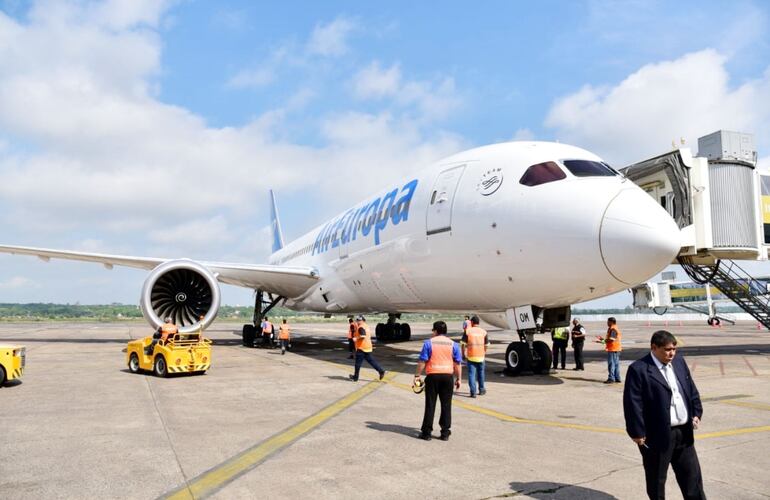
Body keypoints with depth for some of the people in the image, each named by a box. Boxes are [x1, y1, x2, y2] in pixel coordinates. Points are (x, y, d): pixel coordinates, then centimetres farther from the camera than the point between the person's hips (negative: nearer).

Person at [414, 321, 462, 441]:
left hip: (432, 376, -2)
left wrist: (417, 375, 0)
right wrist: (458, 378, 10)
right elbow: (458, 363, 5)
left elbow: (422, 361, -5)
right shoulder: (453, 344, 6)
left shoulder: (429, 343, -2)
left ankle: (426, 432, 7)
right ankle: (445, 433, 11)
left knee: (430, 405, 4)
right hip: (447, 376, 2)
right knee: (446, 405, 8)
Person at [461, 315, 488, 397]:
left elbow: (463, 343, -4)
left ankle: (473, 392, -6)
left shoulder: (468, 331, -4)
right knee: (481, 373, 18)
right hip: (480, 356, 3)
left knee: (471, 374, 1)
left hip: (471, 356, -2)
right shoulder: (483, 332, 3)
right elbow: (486, 344, 6)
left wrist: (463, 354, 6)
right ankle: (481, 390, 31)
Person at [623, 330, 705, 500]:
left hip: (684, 432, 6)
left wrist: (696, 413, 6)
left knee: (692, 475, 16)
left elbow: (692, 390, 16)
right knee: (656, 480, 9)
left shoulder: (679, 362, 7)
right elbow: (633, 403, -16)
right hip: (657, 435, -6)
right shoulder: (638, 369, -16)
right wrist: (637, 432, -17)